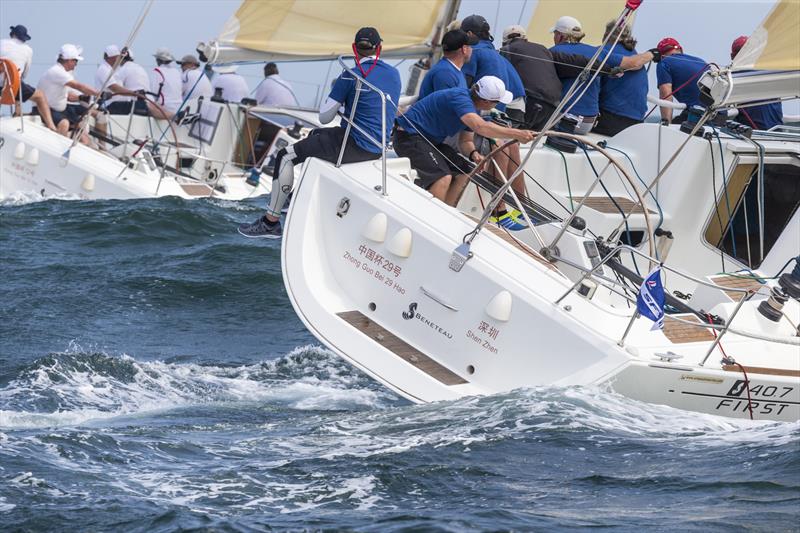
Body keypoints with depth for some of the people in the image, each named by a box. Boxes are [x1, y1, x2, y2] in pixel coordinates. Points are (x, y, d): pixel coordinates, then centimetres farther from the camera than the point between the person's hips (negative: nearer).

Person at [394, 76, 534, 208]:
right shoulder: (459, 98, -27)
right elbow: (480, 127, -42)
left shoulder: (474, 108, 4)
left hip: (430, 140, 10)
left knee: (463, 173, 2)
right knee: (443, 177, -26)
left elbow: (465, 141, 11)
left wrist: (473, 153, -13)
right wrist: (517, 134, -44)